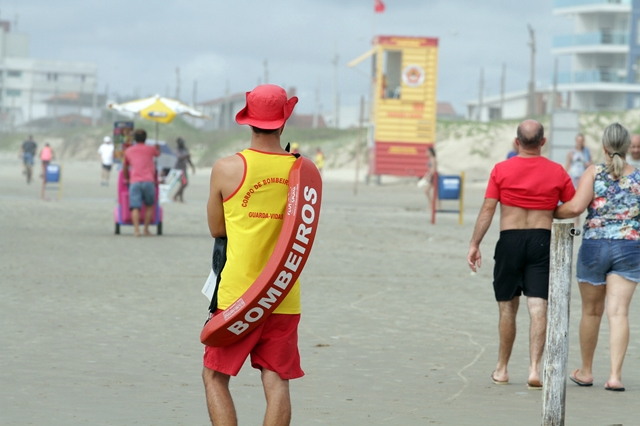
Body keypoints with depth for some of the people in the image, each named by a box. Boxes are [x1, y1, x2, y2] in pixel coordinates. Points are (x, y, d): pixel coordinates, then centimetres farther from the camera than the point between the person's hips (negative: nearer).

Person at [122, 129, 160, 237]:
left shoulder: (129, 151, 18)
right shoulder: (150, 149, 12)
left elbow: (125, 168, 29)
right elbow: (158, 154, 36)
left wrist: (127, 179, 46)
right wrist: (157, 148, 59)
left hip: (134, 182, 1)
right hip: (148, 181, -1)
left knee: (135, 207, -5)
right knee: (150, 205, 16)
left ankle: (136, 229, -23)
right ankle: (146, 229, 8)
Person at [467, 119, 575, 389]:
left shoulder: (501, 170, -3)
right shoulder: (557, 172, 1)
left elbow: (488, 209, -5)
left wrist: (474, 244, -1)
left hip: (510, 240, 0)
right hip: (542, 240, 0)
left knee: (507, 308, 11)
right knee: (538, 308, -3)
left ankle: (502, 369, 21)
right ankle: (534, 369, -14)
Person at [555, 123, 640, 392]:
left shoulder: (594, 173, -5)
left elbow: (575, 207, -15)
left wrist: (551, 212, 2)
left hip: (594, 246, 0)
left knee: (592, 312, 13)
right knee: (618, 312, -2)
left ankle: (586, 371, 25)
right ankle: (615, 375, -12)